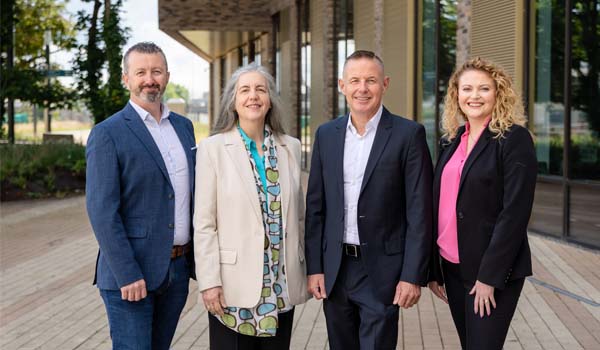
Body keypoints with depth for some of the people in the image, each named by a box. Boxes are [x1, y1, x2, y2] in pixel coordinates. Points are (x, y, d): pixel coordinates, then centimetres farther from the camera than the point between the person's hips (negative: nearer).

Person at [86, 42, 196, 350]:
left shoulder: (183, 126, 11)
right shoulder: (108, 134, -9)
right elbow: (102, 211, -14)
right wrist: (127, 275, -18)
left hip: (178, 268, 6)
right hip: (130, 271, -6)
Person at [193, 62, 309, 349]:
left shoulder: (290, 147, 7)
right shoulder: (213, 148, -5)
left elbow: (298, 215, 12)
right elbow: (204, 223, -6)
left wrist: (304, 270, 11)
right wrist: (209, 282, -10)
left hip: (282, 285, 4)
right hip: (233, 284, -3)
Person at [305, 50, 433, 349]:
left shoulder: (409, 134, -6)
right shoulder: (326, 134, 6)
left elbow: (419, 212, -8)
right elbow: (315, 206, 8)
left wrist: (413, 276, -11)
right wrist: (314, 267, 4)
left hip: (382, 271, -4)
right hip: (334, 269, 4)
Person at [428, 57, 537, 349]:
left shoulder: (514, 139, -9)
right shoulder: (451, 141, 9)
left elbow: (515, 212, -15)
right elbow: (439, 207, 11)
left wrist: (489, 276, -17)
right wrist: (433, 269, 8)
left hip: (493, 270, -6)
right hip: (452, 267, 6)